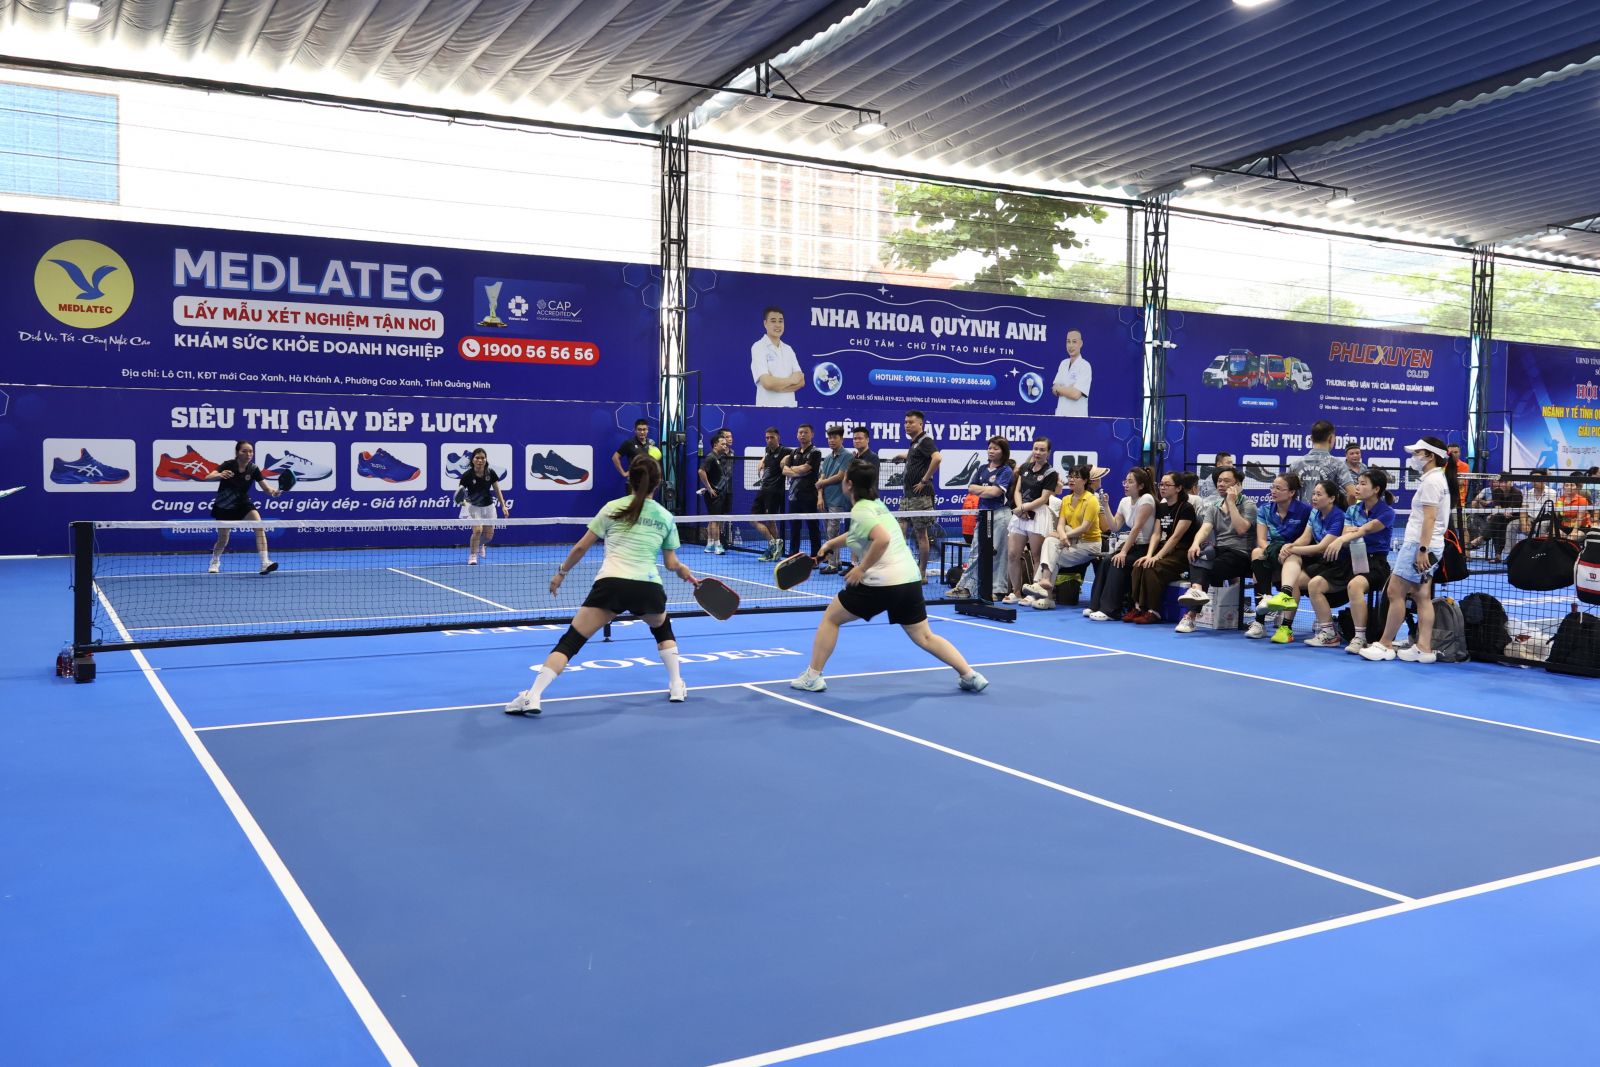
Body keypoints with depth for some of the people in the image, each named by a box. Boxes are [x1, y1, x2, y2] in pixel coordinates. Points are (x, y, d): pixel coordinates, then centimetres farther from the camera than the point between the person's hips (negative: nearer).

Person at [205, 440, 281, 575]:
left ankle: (265, 563, -27)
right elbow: (207, 478, -35)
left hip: (243, 504, 1)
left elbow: (266, 487, -22)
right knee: (223, 540, 8)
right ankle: (215, 562, 42)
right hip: (224, 507, -1)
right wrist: (220, 475, -57)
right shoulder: (228, 465, -22)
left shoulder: (253, 469, -15)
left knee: (259, 527, -24)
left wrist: (273, 491, -46)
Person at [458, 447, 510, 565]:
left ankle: (480, 545, 45)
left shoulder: (491, 473, -12)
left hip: (488, 506, 4)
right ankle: (472, 556, -2)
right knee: (477, 530, -23)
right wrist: (462, 501, -38)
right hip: (473, 506, -3)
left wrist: (503, 506, -2)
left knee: (489, 535, 7)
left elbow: (497, 490, 0)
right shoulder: (467, 475, -20)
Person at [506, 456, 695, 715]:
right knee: (662, 628, 34)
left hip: (610, 584, -2)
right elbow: (671, 564, 18)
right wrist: (684, 572, 40)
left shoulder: (612, 508, 11)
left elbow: (581, 548, 13)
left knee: (570, 642, 0)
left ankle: (532, 696, -14)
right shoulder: (666, 517, 14)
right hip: (648, 588, 2)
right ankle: (676, 687, 31)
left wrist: (562, 572, 27)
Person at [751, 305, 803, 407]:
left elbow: (801, 381, 5)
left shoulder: (788, 349, 13)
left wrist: (777, 385, -11)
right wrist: (791, 380, -2)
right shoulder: (758, 348, -5)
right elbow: (767, 382, -16)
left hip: (789, 406, 5)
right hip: (768, 407, -5)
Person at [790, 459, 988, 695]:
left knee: (830, 618, 10)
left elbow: (882, 539, -26)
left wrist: (861, 569, -17)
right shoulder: (875, 504, 18)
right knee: (924, 637, 15)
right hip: (910, 580, 8)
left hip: (882, 583, -8)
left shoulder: (860, 510, -9)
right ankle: (970, 675, 6)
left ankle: (812, 677, 12)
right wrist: (830, 544, 40)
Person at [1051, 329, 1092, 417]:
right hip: (1060, 414, 6)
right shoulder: (1063, 363, 13)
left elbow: (1076, 394, -17)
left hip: (1077, 416, -6)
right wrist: (1068, 390, -11)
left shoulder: (1085, 366, -9)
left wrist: (1059, 388, -1)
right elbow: (1054, 390, 9)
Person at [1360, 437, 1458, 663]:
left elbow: (1429, 518, -19)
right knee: (1422, 596, 6)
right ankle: (1424, 648, 4)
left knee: (1395, 592, -5)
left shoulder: (1432, 480, -12)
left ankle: (1385, 645, 1)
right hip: (1423, 545, 10)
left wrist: (1422, 549, -22)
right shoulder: (1438, 479, 19)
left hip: (1419, 544, -10)